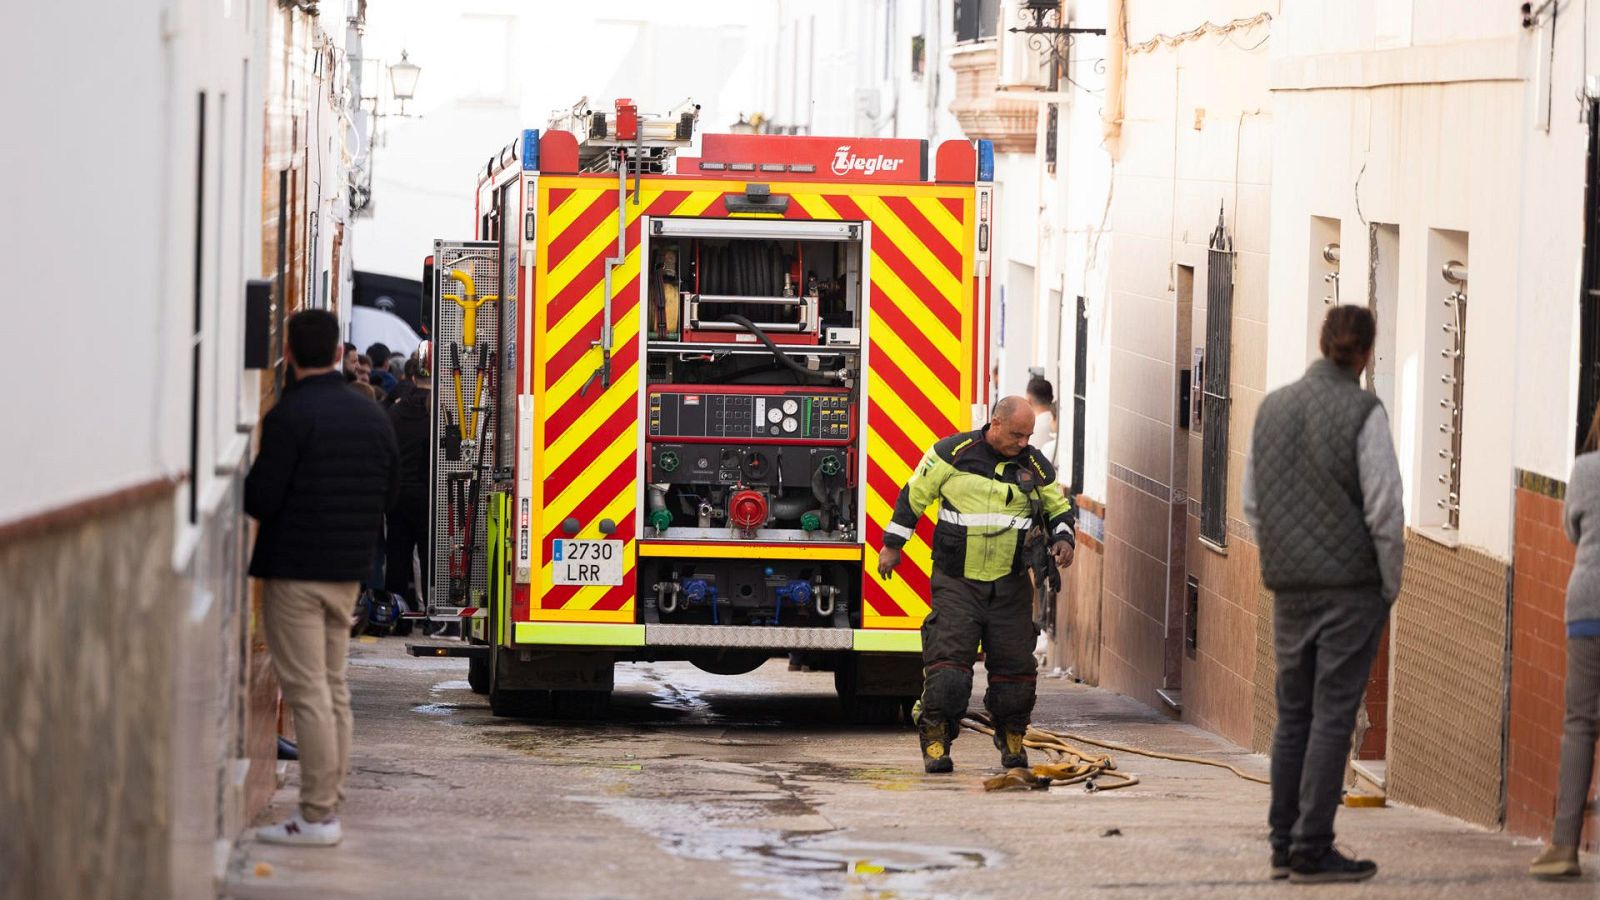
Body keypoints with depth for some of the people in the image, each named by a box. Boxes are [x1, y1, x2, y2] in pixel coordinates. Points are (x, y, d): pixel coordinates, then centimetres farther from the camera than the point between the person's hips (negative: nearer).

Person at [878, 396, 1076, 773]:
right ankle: (935, 740, -8)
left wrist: (1063, 540, -2)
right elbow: (914, 495, 4)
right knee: (949, 658, -13)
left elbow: (1059, 508, 19)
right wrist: (893, 545, 8)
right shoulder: (953, 453, -5)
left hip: (1010, 585, 3)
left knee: (1014, 663, 4)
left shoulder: (1034, 465, 5)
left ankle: (1012, 738, 23)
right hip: (957, 582, -3)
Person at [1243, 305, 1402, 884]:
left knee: (1294, 716, 11)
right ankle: (1312, 852, -5)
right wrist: (1390, 586, -1)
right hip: (1351, 585, -5)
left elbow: (1253, 503, 12)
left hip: (1290, 590, 5)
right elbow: (1384, 509, -13)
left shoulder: (1273, 407, 7)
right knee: (1334, 715, -4)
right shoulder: (1363, 412, -10)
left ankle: (1284, 846, 11)